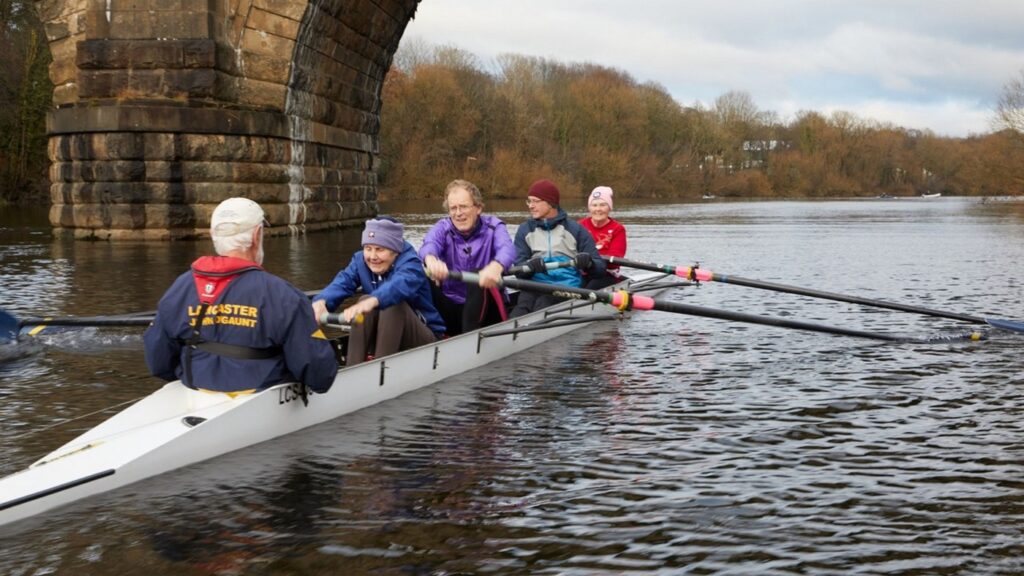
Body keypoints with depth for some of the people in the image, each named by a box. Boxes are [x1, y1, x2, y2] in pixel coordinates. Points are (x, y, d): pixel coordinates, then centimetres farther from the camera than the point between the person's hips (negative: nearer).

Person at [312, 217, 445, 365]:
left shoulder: (410, 263, -18)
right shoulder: (360, 260, -2)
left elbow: (401, 284, -43)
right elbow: (341, 283, -22)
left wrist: (372, 301, -64)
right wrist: (321, 301, -45)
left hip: (424, 339, -5)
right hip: (384, 337, 5)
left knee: (394, 304, -31)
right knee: (364, 300, -22)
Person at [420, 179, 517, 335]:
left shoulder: (493, 226, -2)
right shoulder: (442, 228, 2)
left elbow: (507, 248, -26)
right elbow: (429, 244, -23)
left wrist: (496, 267, -53)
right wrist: (431, 260, -51)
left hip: (485, 311, -2)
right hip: (451, 309, 2)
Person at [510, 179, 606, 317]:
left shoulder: (575, 229, 11)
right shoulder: (525, 230, 18)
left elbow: (600, 268, 8)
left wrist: (589, 262, -17)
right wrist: (530, 265, -18)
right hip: (534, 285, 1)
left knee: (542, 305, -36)